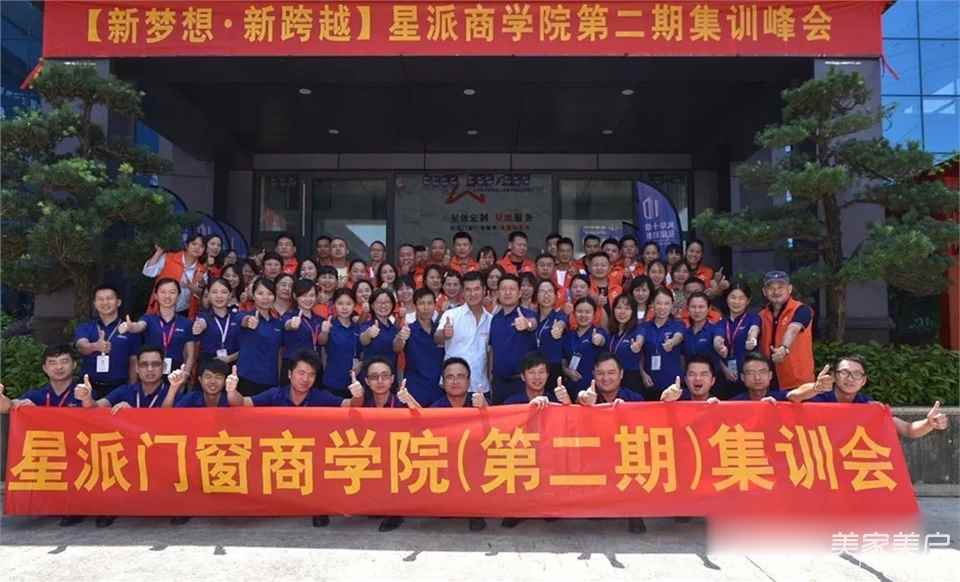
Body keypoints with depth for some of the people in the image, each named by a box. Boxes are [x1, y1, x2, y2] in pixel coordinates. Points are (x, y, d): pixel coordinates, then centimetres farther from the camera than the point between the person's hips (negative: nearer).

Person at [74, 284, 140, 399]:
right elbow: (81, 346, -16)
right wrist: (95, 346, -38)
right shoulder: (84, 328, 6)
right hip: (89, 388, 1)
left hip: (119, 388, -1)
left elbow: (134, 363, 6)